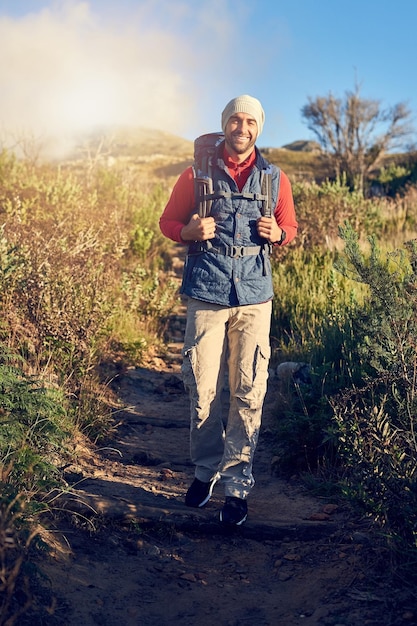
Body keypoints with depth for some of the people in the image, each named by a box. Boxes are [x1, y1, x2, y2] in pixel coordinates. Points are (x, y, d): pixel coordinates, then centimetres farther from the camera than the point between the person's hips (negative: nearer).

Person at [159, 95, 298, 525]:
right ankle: (206, 469, 23)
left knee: (248, 391, -2)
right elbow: (168, 221, 12)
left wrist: (277, 233, -4)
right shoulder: (198, 173, 7)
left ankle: (237, 483, 9)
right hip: (207, 291, 0)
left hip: (255, 294, 1)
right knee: (201, 387, 3)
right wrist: (190, 231, -11)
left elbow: (290, 227, 20)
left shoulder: (274, 178, 10)